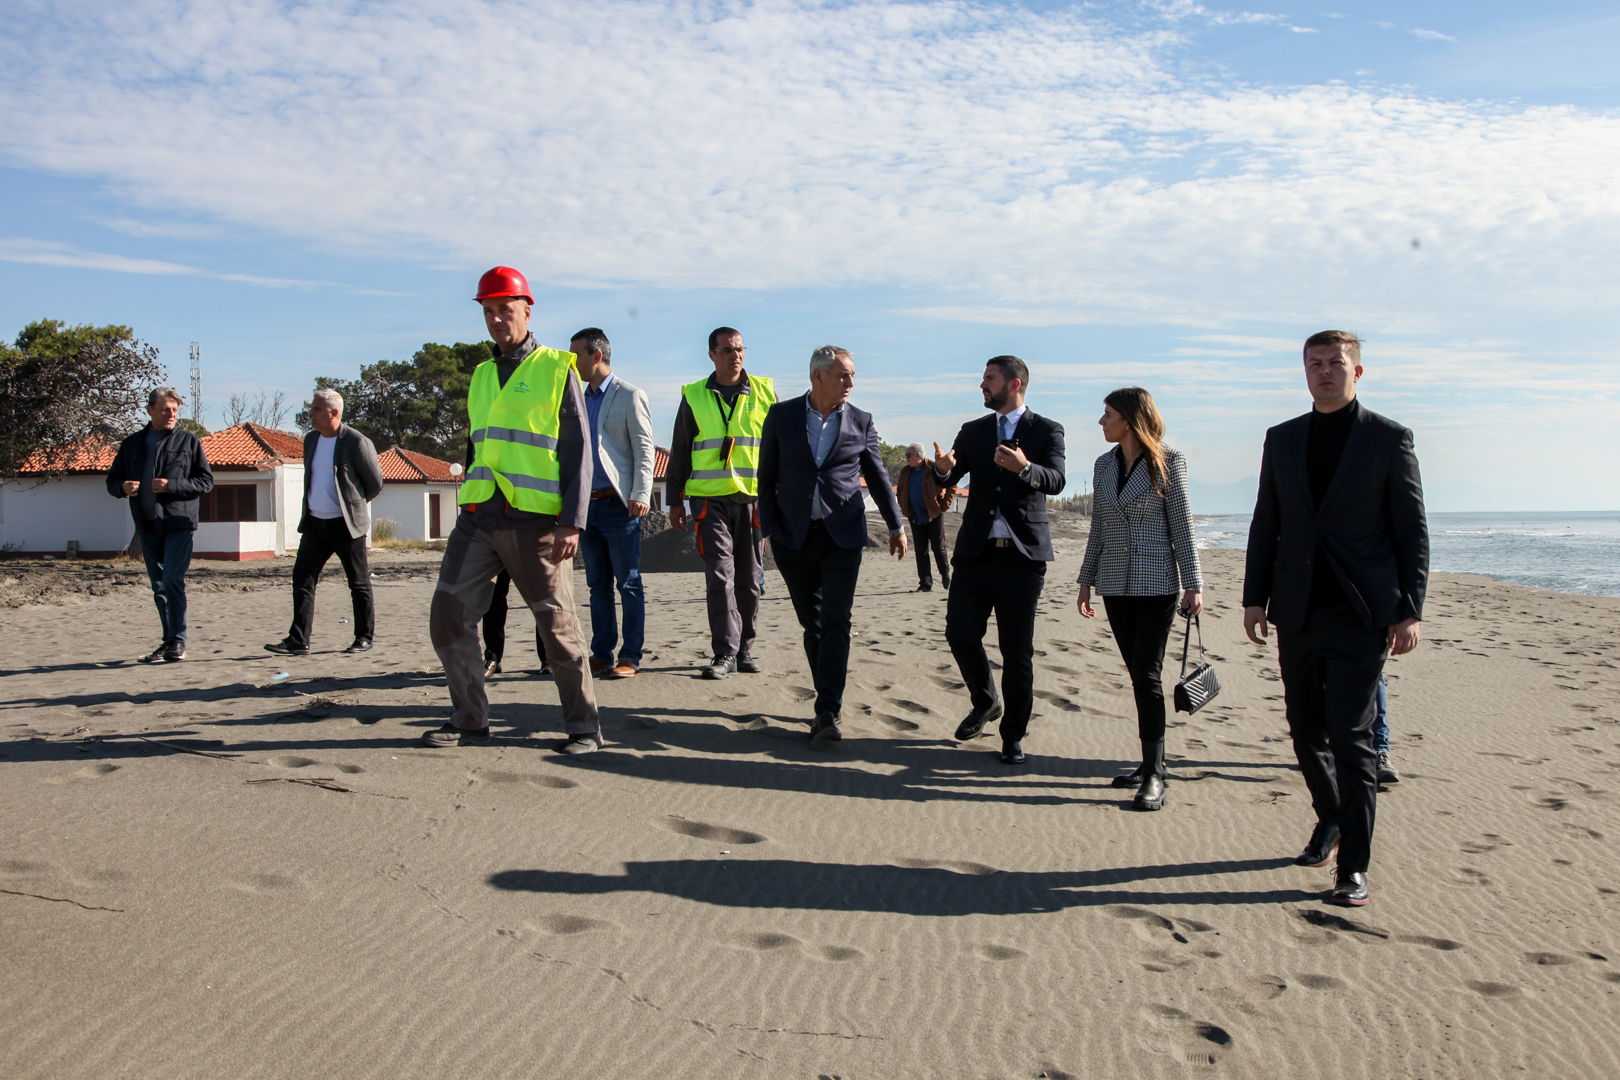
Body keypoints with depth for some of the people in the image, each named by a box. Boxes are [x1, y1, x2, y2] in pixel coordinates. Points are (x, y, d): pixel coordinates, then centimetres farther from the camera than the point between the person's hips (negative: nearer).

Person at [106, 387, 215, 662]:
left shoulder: (189, 441, 4)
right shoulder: (132, 444, 13)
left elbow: (206, 481, 0)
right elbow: (112, 480, 15)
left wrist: (172, 486, -14)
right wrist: (123, 487, -9)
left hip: (179, 524, -4)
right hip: (147, 526, 4)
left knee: (172, 581, -14)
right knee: (159, 587, 8)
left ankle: (178, 642, -7)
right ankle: (170, 641, 16)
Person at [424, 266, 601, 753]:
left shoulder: (557, 370, 1)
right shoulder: (481, 376, 18)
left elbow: (578, 451, -4)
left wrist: (572, 522, -13)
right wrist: (472, 506, 18)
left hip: (536, 518, -5)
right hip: (479, 517, 6)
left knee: (556, 623, -1)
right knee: (448, 615, -1)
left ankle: (583, 726, 11)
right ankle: (470, 718, 12)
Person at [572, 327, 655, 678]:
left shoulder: (630, 396, -2)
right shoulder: (580, 400, 18)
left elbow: (644, 449, -7)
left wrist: (641, 495, -18)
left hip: (618, 504, -7)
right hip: (587, 502, 7)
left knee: (628, 583, -1)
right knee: (598, 584, 9)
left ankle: (630, 657, 3)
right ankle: (601, 655, 14)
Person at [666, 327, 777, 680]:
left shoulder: (764, 392, 9)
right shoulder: (694, 397, 8)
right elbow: (679, 452, 14)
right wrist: (675, 500, 10)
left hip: (753, 499, 1)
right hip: (710, 499, -1)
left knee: (749, 578, 5)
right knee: (719, 574, -10)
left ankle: (744, 649, 17)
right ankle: (725, 653, -7)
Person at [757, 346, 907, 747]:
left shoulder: (860, 422, 4)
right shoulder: (781, 415, 2)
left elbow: (877, 476, 13)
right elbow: (767, 475, 5)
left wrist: (896, 525, 16)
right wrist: (768, 528, -1)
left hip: (843, 535, -1)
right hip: (794, 536, 1)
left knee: (835, 622, -10)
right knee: (812, 623, 8)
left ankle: (827, 713, -11)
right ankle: (829, 698, 22)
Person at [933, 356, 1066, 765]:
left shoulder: (1047, 431, 2)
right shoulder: (972, 431, 13)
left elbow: (1055, 481, -15)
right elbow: (946, 481, 2)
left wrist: (1024, 468, -36)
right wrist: (943, 468, -22)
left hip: (1022, 553, -3)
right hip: (975, 551, 4)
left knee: (1017, 650, 1)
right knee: (960, 633, 1)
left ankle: (1013, 736, 13)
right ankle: (985, 701, 28)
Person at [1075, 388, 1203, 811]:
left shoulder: (1167, 462, -6)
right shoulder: (1104, 466, 10)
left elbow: (1182, 526, -6)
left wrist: (1193, 585, -9)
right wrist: (1086, 581, 14)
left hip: (1157, 583, -5)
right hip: (1116, 584, 5)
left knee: (1147, 674, -10)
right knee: (1137, 674, 8)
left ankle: (1154, 776, -6)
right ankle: (1152, 762, 17)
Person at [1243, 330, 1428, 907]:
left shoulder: (1389, 438, 0)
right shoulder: (1282, 439, 11)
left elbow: (1412, 530, -1)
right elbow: (1265, 524, 13)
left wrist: (1410, 610, -7)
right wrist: (1254, 597, 7)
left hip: (1360, 615, -4)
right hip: (1297, 614, 4)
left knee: (1350, 735, -7)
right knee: (1306, 730, 13)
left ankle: (1354, 866, 1)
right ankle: (1330, 820, 36)